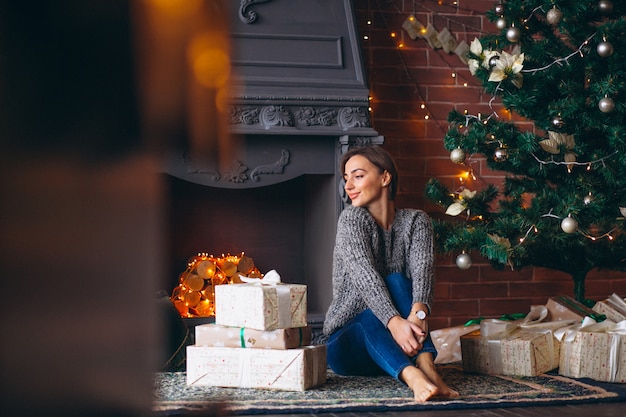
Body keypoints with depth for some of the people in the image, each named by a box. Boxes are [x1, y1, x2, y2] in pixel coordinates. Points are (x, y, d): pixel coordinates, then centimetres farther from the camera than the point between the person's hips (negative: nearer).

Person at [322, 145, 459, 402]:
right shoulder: (352, 219, -8)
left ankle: (426, 366, -48)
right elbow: (364, 276, -25)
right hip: (348, 342, -2)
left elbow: (422, 268, -19)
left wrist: (418, 312, -41)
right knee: (372, 317, -35)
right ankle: (412, 377, -62)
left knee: (396, 282, -26)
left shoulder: (415, 221, 1)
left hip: (399, 344, 2)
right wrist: (394, 322, -43)